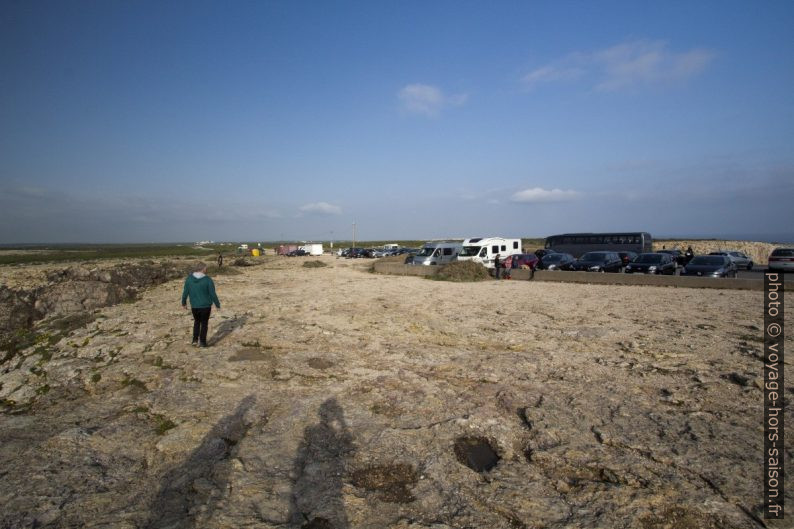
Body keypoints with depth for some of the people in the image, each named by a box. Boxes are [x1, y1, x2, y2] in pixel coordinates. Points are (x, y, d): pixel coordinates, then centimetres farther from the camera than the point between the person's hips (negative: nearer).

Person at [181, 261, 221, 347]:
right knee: (204, 323, 12)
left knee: (197, 322, 24)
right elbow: (213, 294, -11)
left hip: (194, 306, 3)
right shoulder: (207, 280, -15)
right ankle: (202, 342, 16)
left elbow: (185, 292, 0)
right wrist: (218, 305, 0)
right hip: (205, 306, -3)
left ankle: (195, 340, 21)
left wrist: (184, 303, 16)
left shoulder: (189, 278, -6)